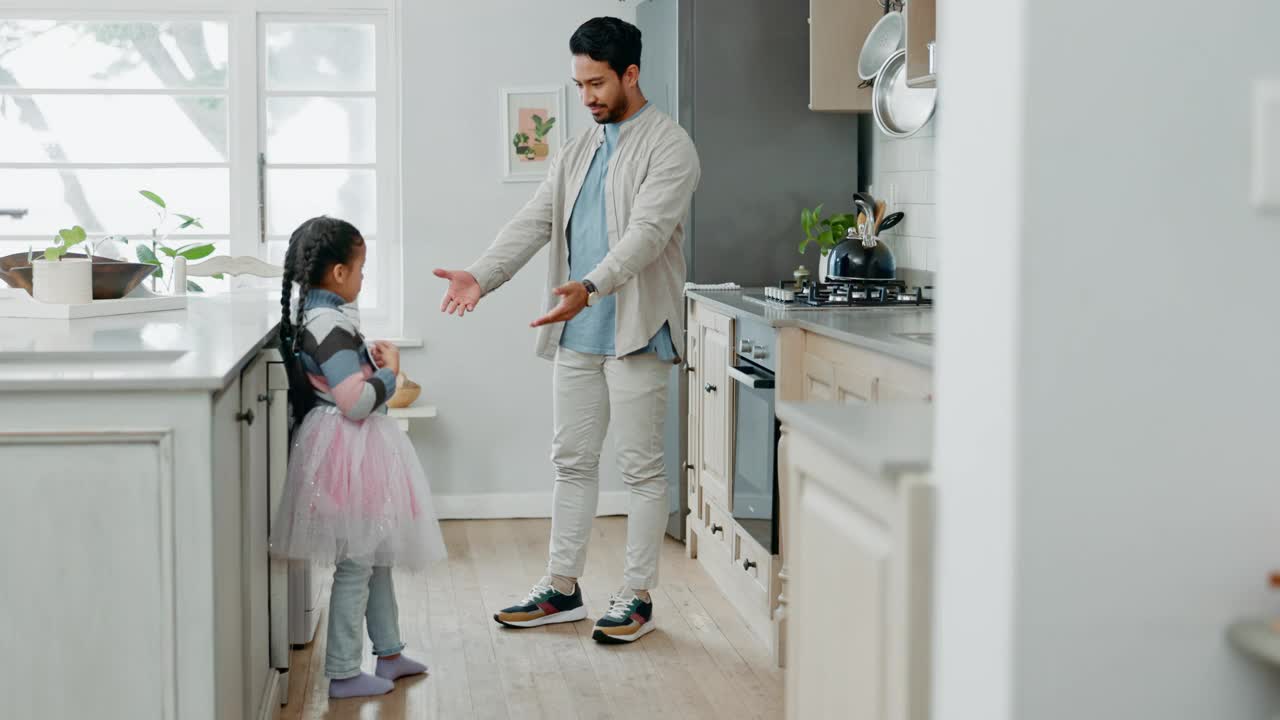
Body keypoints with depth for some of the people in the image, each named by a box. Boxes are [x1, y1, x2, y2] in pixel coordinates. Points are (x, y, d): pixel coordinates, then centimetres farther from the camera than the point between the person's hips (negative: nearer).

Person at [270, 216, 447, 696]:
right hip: (351, 452, -11)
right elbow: (356, 402, -26)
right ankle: (343, 673, 8)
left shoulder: (308, 317, 9)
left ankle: (388, 652, 32)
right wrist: (390, 372, -10)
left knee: (376, 555, 20)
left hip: (354, 451, 11)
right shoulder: (332, 325, -22)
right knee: (357, 565, -1)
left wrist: (371, 360, 10)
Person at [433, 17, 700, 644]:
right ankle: (562, 589, 22)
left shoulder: (668, 146, -7)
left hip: (635, 332, -7)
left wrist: (590, 287, -35)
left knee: (641, 467, 1)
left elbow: (648, 231, -21)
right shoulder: (578, 152, 15)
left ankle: (637, 596, 10)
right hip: (577, 333, 7)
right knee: (572, 461, 12)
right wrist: (480, 275, -8)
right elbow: (533, 222, 7)